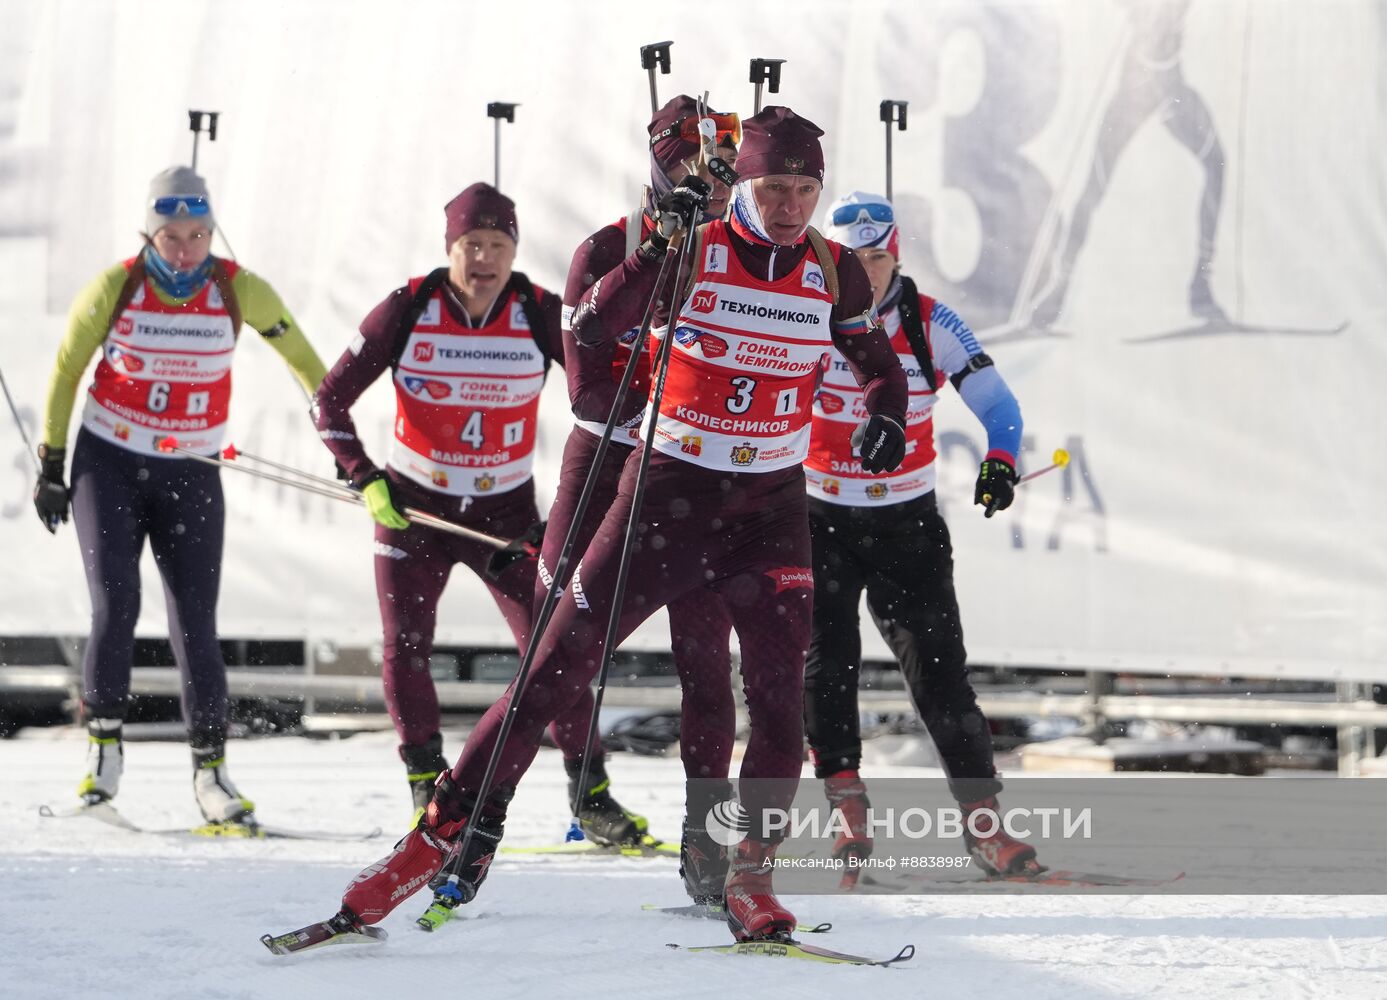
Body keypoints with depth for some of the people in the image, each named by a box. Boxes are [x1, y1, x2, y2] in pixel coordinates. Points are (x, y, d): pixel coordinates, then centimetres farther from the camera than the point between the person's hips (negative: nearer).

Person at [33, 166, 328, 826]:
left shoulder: (240, 292, -9)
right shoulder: (113, 288, -10)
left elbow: (303, 361, 3)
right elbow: (66, 370, 4)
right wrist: (51, 463, 6)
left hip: (190, 474, 1)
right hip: (109, 463, -1)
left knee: (195, 625, -3)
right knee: (115, 604, -15)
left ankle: (210, 771, 6)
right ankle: (103, 739, 2)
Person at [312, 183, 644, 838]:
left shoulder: (541, 314, -10)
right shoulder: (407, 310, -11)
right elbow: (331, 398, -4)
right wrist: (365, 481, -13)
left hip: (506, 509, 0)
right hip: (412, 505, 0)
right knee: (405, 647, -5)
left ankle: (590, 794, 3)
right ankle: (427, 791, 7)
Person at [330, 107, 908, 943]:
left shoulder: (835, 270, 0)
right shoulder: (694, 250, -8)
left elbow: (883, 366, 15)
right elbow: (593, 329, -19)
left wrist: (888, 416, -7)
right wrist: (660, 246, -31)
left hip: (772, 504, 2)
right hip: (671, 488, -2)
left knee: (779, 693, -9)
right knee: (561, 661, -4)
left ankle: (752, 877, 2)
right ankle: (458, 826, 4)